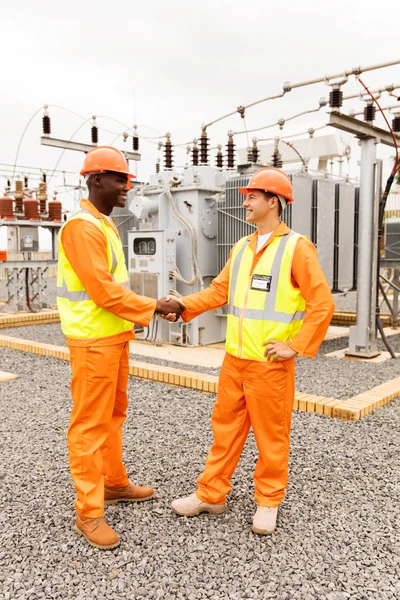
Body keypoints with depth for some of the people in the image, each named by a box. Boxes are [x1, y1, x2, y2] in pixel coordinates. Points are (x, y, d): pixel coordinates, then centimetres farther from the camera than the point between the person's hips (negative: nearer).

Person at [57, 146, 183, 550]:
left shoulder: (105, 225, 14)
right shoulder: (82, 227, -17)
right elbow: (102, 290, -22)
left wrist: (146, 311, 10)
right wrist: (153, 307, -14)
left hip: (115, 337, 10)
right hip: (93, 341, -10)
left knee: (114, 414, 20)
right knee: (90, 424, -1)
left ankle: (114, 483, 36)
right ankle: (88, 512, 11)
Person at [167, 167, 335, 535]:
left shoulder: (297, 247, -9)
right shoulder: (242, 247, 12)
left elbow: (322, 303, -13)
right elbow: (220, 290, 12)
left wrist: (295, 347, -14)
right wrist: (184, 306, 0)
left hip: (271, 363, -6)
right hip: (234, 358, 6)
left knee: (271, 434, 8)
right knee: (225, 426, 14)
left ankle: (268, 503, 27)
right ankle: (211, 495, 29)